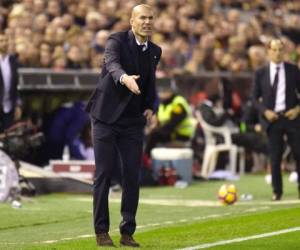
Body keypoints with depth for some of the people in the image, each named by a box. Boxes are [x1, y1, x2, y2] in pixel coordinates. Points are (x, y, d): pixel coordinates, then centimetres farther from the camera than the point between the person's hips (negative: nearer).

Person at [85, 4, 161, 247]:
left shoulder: (154, 51, 7)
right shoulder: (116, 41, -11)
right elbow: (113, 65, -32)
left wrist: (150, 107, 4)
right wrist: (125, 79, -53)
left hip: (133, 122, 4)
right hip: (106, 117, -4)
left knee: (132, 177, 1)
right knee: (104, 174, -2)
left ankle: (127, 232, 8)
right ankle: (101, 231, 6)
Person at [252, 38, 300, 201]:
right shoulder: (260, 73, 3)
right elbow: (255, 97, 6)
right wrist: (265, 111, -9)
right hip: (272, 119, 0)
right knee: (275, 156, 1)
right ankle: (277, 191, 9)